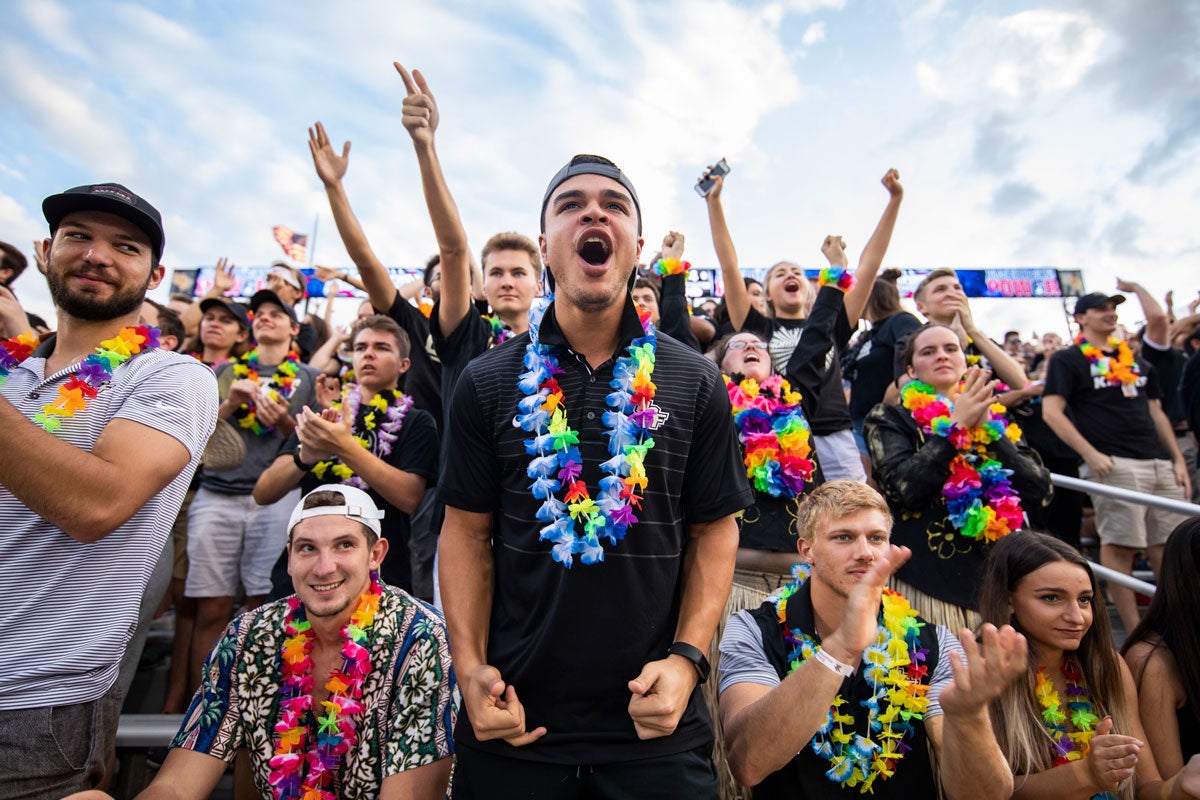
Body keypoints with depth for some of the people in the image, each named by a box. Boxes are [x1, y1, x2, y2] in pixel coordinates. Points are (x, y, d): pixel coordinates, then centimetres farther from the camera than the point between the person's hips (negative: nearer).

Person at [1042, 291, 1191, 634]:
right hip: (1114, 464, -7)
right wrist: (1091, 454, -16)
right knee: (1119, 546, -5)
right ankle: (1135, 634, 4)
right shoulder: (1067, 360, 1)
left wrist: (1178, 459, 13)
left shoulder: (1137, 360, 22)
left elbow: (1156, 412, 23)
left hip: (1160, 464, 7)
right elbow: (1051, 412, -9)